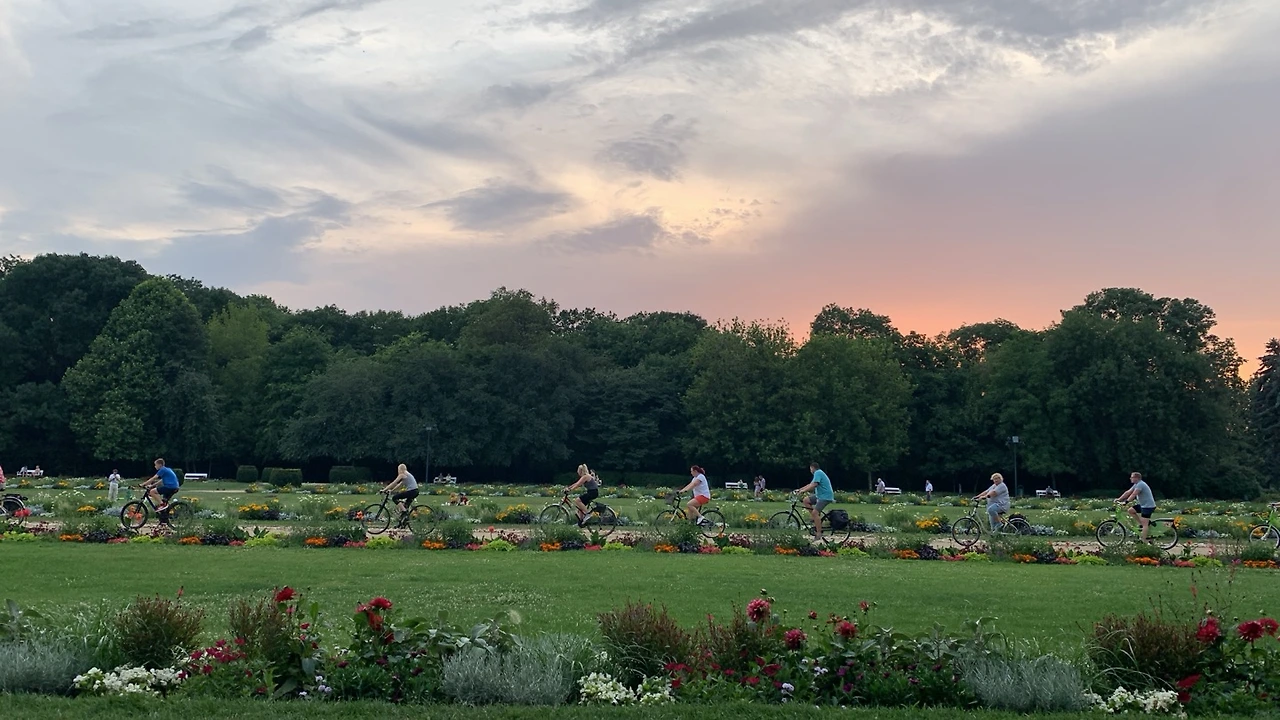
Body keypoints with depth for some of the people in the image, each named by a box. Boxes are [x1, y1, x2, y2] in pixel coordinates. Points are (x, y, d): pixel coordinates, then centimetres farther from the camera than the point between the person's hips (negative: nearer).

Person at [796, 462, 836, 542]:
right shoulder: (818, 473, 21)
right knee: (806, 500, 6)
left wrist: (803, 491, -22)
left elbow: (814, 485, -24)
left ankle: (819, 534, -18)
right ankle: (814, 518, 8)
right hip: (820, 495, 10)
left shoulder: (818, 473, -11)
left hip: (825, 497, -10)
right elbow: (810, 485, 24)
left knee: (815, 512, -19)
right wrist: (799, 489, 19)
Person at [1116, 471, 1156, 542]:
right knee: (1130, 510, 5)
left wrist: (1126, 502, -29)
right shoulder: (1136, 484, 13)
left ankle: (1144, 541, -9)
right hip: (1143, 505, 10)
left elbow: (1133, 495, -27)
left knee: (1144, 524, -10)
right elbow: (1128, 492, 12)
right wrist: (1119, 499, 7)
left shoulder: (1140, 484, -19)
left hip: (1148, 506, -10)